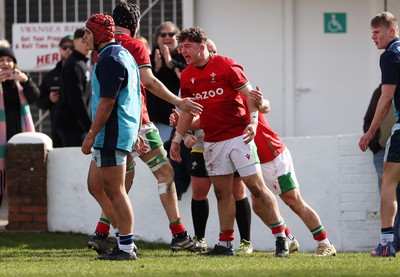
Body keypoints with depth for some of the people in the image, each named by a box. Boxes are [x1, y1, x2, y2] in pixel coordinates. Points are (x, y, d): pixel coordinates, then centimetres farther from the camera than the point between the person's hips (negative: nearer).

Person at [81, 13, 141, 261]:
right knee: (111, 188, 15)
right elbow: (136, 98, 22)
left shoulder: (110, 59, -15)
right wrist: (136, 134, 26)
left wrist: (91, 135, -18)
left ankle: (126, 248, -6)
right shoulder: (124, 55, 17)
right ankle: (127, 241, 17)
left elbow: (106, 103, -21)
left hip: (111, 134, -11)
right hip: (126, 131, 11)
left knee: (116, 191, -7)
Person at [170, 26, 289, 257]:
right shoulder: (187, 76, 9)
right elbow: (187, 111, 20)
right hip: (212, 141, 5)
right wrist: (177, 138, 19)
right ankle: (225, 244, 9)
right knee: (222, 192, 5)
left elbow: (250, 95, -8)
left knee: (257, 187, -7)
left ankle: (281, 236, 0)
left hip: (238, 136, -5)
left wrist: (253, 122, -20)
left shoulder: (225, 66, -8)